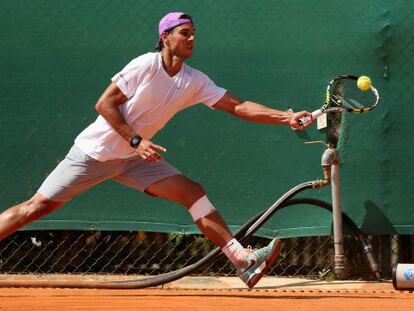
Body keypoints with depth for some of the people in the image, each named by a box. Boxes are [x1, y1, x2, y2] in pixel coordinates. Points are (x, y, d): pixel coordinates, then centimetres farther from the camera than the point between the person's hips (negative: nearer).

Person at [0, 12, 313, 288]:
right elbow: (105, 104, -15)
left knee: (194, 192, -9)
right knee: (40, 206, -9)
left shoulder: (195, 82, 0)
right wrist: (135, 141, -22)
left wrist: (285, 117, -14)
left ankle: (243, 260, -15)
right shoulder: (146, 65, -16)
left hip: (135, 158, 5)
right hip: (95, 150, -5)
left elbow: (238, 106, -4)